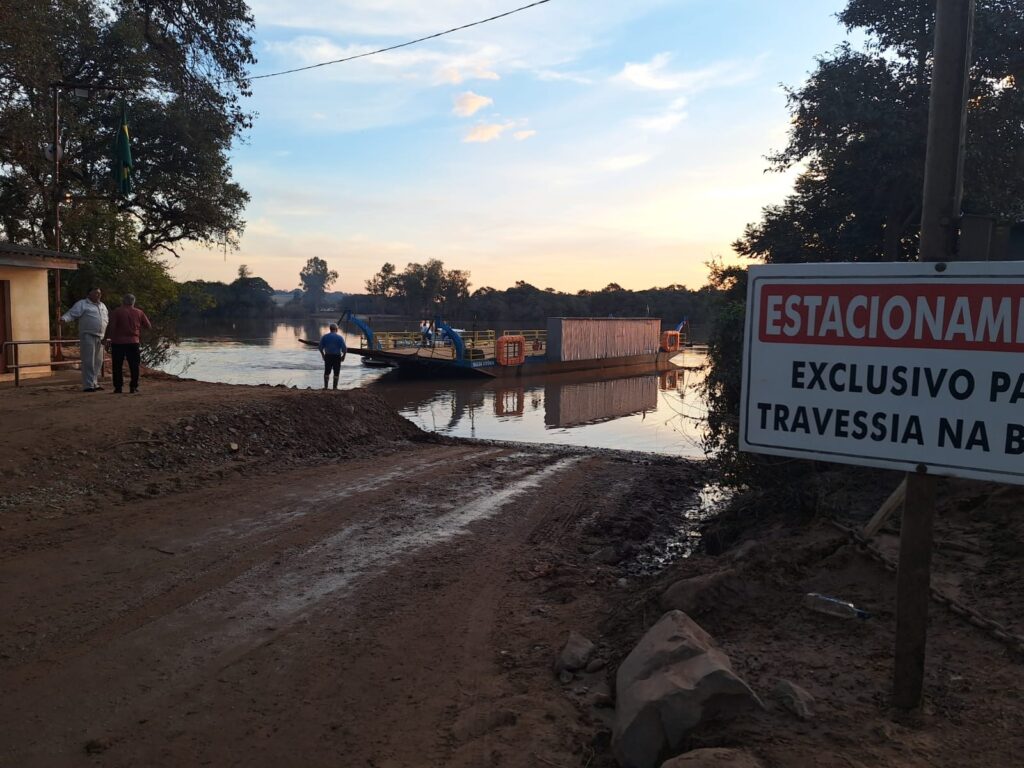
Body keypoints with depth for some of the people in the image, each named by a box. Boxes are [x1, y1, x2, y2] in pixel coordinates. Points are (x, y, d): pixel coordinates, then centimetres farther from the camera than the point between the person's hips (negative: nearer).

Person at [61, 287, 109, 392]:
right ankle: (88, 385, -8)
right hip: (88, 336, -7)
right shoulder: (82, 304, 0)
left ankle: (95, 383, 18)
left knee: (98, 362, 10)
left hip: (100, 337, 7)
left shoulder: (102, 306, 21)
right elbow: (71, 314, -11)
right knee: (88, 361, -9)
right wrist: (64, 318, -29)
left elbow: (108, 319, 31)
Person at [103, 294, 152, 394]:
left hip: (118, 342, -2)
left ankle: (118, 387, 4)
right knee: (134, 366, 8)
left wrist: (106, 338, -3)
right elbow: (148, 325, 8)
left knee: (117, 366, 5)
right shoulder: (139, 312, 3)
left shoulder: (117, 312, -5)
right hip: (133, 342, 2)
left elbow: (111, 326, -12)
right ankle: (133, 387, 5)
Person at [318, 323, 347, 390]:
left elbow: (321, 347, 2)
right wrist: (343, 356, 4)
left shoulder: (324, 336, 1)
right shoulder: (340, 337, -7)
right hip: (337, 356, -2)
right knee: (336, 373, 7)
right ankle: (335, 387, 8)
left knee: (327, 372, 16)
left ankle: (325, 386, 14)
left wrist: (323, 355, 15)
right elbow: (344, 348, -10)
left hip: (328, 356, 2)